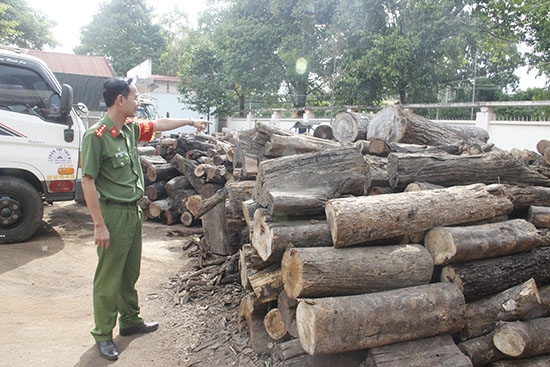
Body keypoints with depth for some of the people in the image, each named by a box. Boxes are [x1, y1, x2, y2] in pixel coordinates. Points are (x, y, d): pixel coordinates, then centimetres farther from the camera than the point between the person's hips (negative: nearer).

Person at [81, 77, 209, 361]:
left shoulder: (131, 129, 6)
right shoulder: (96, 135, -18)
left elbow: (159, 124, 25)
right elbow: (87, 181, -18)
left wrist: (191, 121, 32)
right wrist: (99, 225, -19)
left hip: (133, 212, 8)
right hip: (113, 213, -8)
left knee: (130, 273, 20)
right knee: (108, 279, 4)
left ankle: (130, 321, 37)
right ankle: (103, 335, 19)